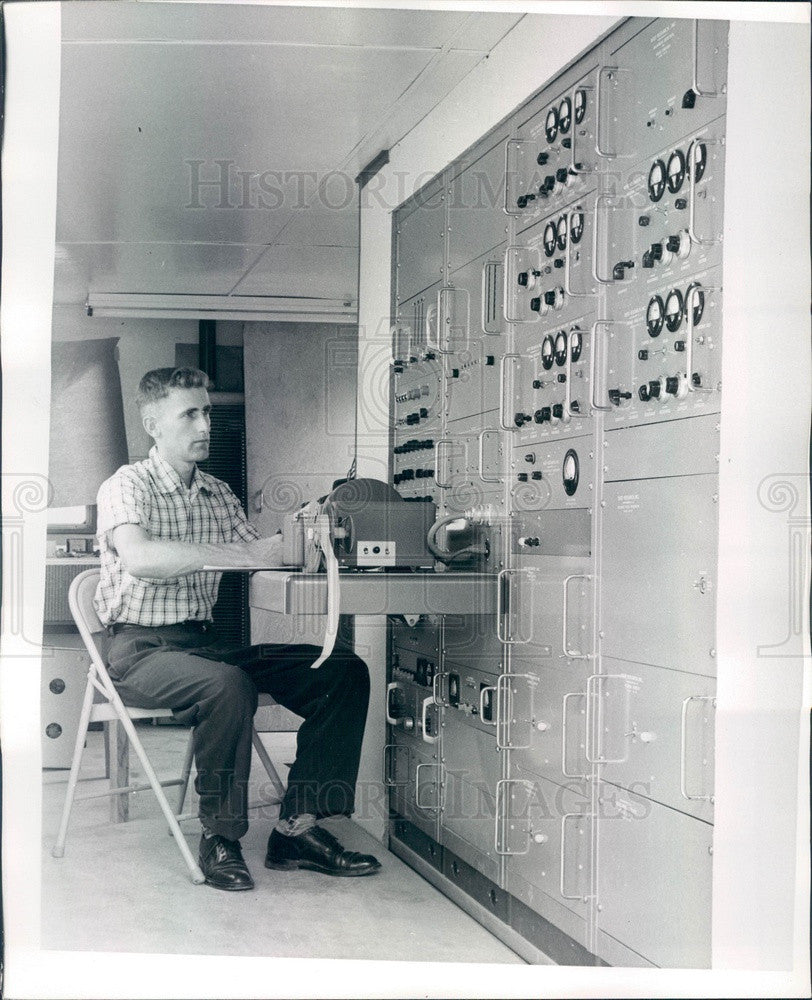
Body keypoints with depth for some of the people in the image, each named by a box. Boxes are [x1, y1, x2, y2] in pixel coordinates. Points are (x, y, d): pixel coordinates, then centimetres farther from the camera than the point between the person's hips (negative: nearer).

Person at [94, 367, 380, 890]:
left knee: (345, 671, -9)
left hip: (205, 641, 7)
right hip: (142, 648, -7)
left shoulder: (218, 493, 16)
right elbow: (138, 557, -26)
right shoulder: (128, 485, -6)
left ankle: (298, 826, -10)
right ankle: (221, 839, -19)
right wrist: (242, 555, -31)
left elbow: (259, 553, 9)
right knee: (229, 685, -38)